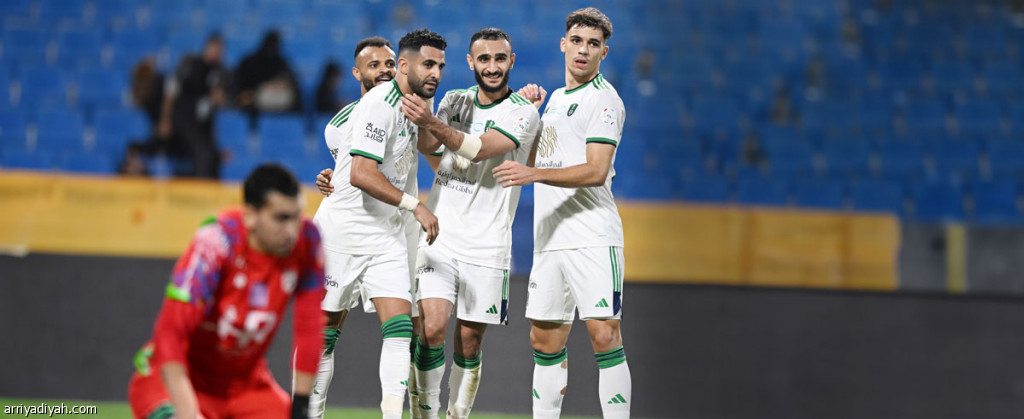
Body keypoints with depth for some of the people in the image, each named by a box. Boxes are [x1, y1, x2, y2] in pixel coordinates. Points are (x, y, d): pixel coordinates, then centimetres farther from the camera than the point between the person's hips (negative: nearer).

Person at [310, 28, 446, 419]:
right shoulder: (380, 104, -17)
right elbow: (361, 174, -25)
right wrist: (415, 205, -23)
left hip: (385, 234, 7)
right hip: (343, 229, -7)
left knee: (400, 325, -9)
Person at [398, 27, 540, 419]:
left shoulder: (523, 112, -5)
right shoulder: (454, 100, 10)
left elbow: (481, 150, -20)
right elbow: (427, 147, -4)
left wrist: (432, 122, -31)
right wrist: (412, 107, -19)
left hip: (485, 245, -2)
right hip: (438, 235, 2)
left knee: (468, 343, 3)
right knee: (432, 330, -13)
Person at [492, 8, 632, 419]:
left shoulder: (604, 99, -6)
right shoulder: (556, 98, 20)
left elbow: (595, 171, -16)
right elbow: (538, 158, 31)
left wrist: (534, 174, -24)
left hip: (593, 238, -8)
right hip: (549, 240, 8)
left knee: (604, 336, -15)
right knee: (544, 340, 8)